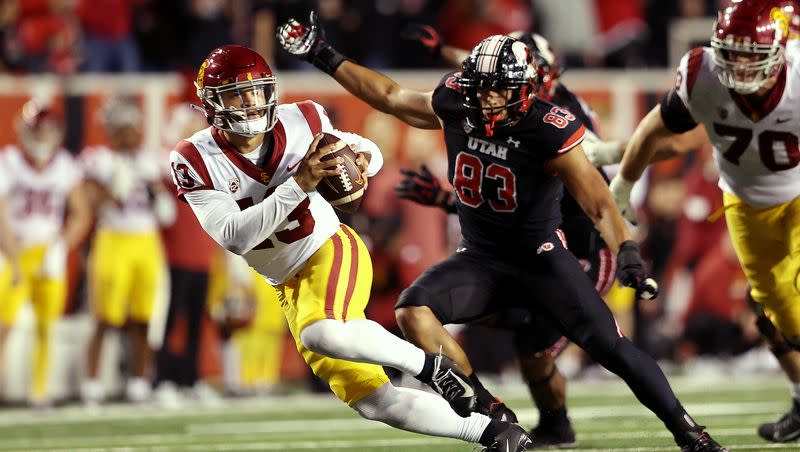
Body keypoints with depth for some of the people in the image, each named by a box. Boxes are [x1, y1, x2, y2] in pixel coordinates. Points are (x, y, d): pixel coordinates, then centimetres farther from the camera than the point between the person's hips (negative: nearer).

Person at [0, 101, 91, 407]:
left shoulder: (66, 167, -1)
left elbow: (81, 215, 3)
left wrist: (58, 249, -10)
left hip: (50, 253, 3)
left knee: (46, 325, 3)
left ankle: (40, 389, 12)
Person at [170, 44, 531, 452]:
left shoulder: (300, 123, -11)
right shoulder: (196, 161, -14)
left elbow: (367, 152, 8)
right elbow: (235, 237, -24)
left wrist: (364, 159, -18)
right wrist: (299, 184, -32)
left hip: (331, 251, -2)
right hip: (289, 285, 2)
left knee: (320, 334, -37)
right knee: (374, 403, -5)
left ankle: (429, 366, -16)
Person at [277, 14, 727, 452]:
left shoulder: (549, 131, -22)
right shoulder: (455, 109, -8)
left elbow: (598, 201, -27)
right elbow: (391, 96, 10)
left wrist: (627, 252, -44)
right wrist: (326, 57, 12)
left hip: (541, 259, -5)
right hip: (480, 259, 5)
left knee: (609, 345, -16)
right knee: (414, 310, -20)